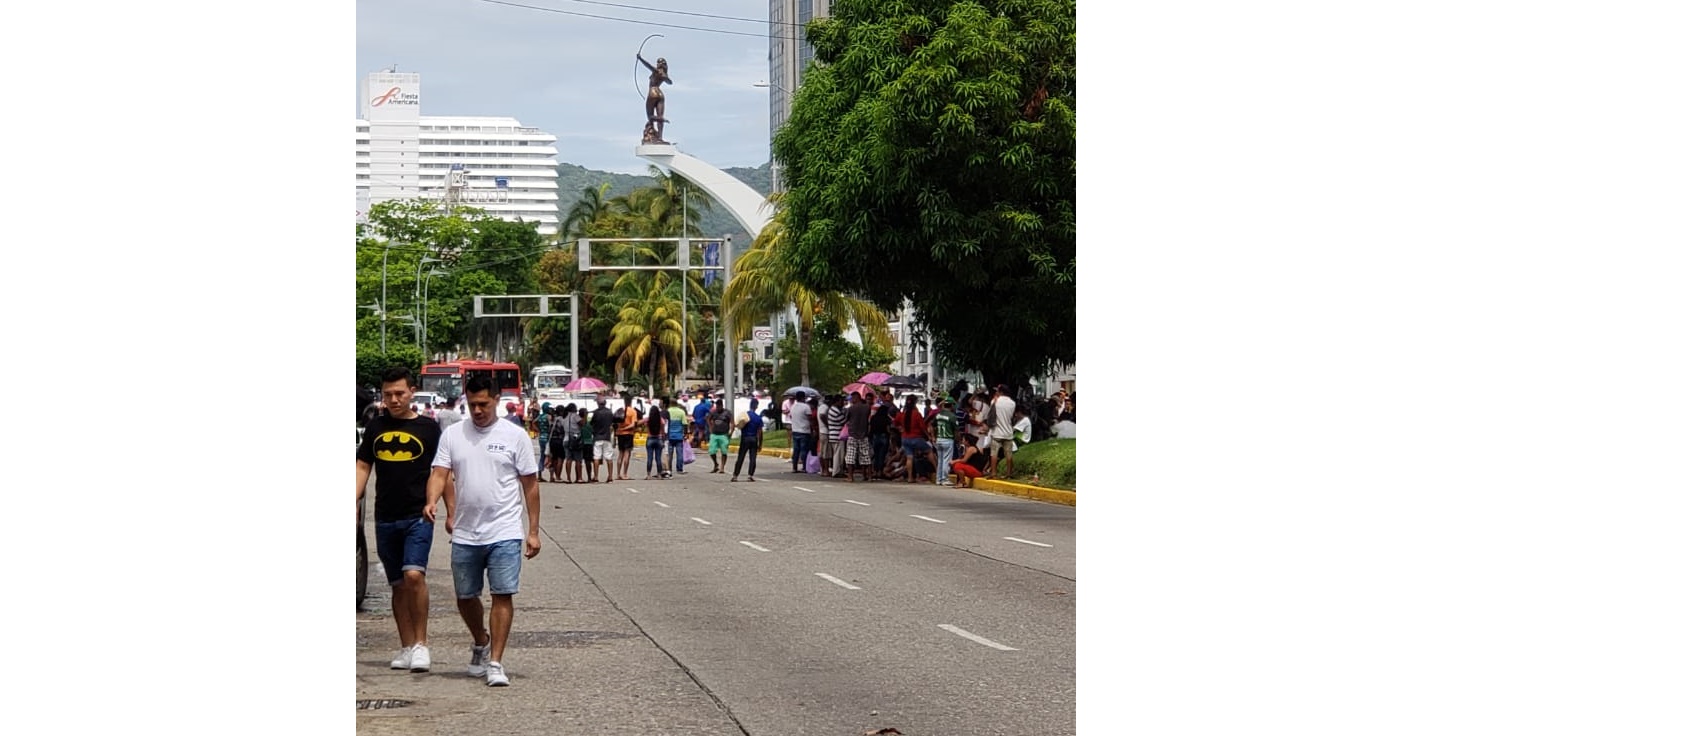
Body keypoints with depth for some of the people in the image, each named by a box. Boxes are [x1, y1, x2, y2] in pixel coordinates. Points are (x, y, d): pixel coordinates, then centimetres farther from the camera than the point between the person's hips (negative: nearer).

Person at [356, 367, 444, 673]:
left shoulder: (428, 428, 2)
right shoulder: (375, 427, 11)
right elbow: (362, 467, 13)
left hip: (418, 516, -4)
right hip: (386, 518, 4)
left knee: (414, 575, -20)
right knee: (398, 584, 8)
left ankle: (421, 642, -11)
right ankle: (407, 647, 15)